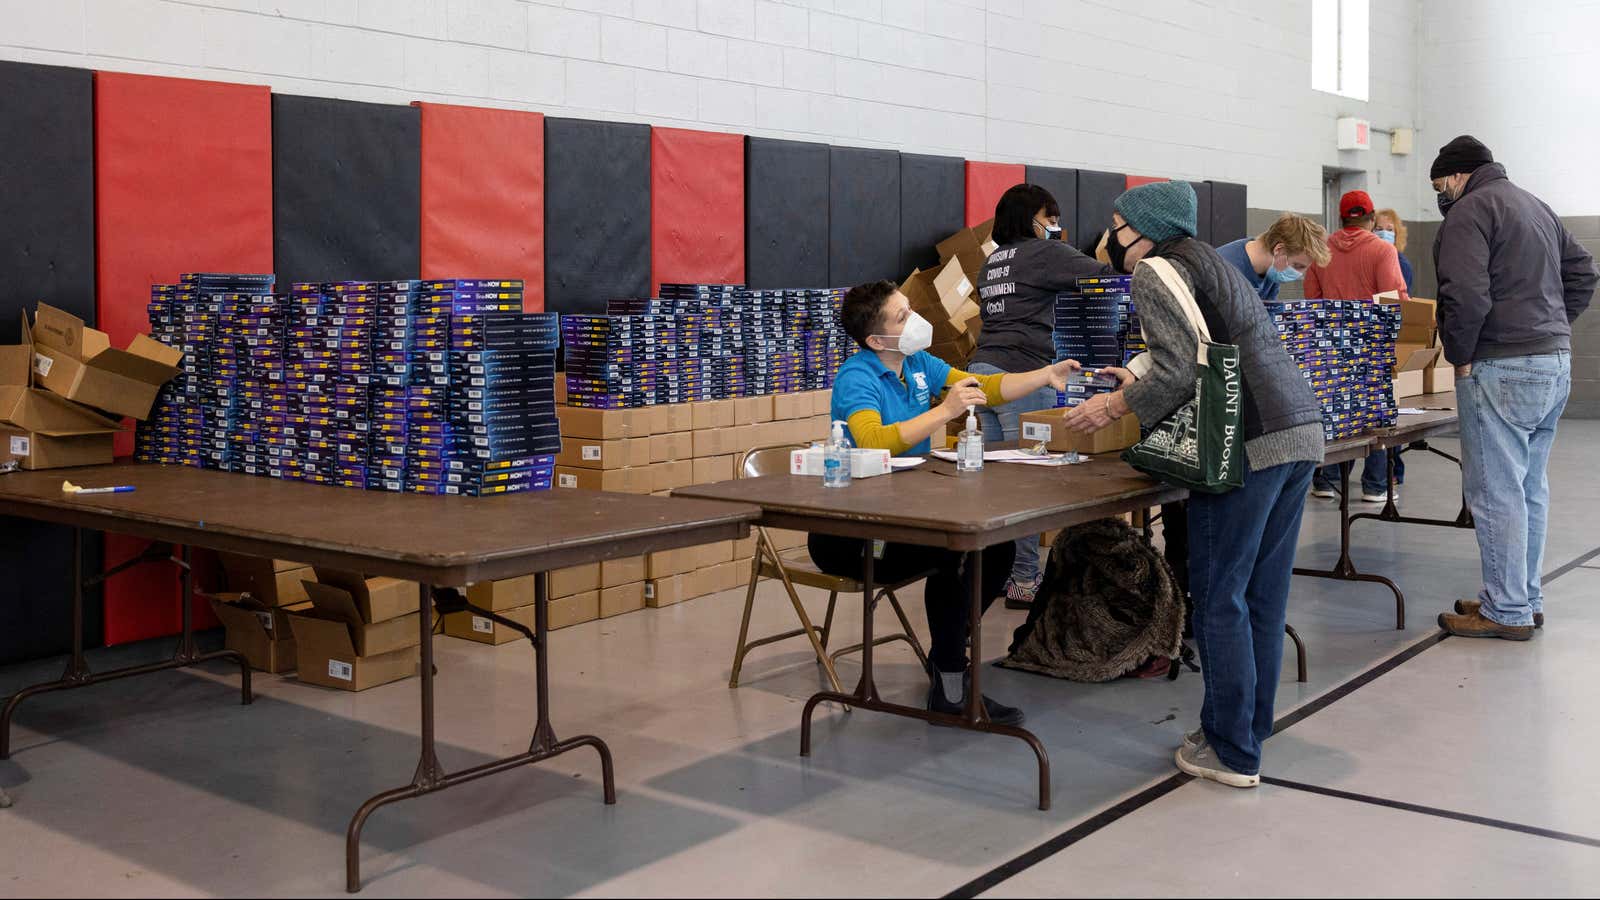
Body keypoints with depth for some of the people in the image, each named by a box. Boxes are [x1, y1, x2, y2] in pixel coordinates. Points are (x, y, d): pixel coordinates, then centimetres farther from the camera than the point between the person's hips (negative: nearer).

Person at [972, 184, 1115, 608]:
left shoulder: (993, 260, 20)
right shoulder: (1043, 252, -4)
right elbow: (1104, 273, -9)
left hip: (983, 368, 9)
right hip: (1021, 373, -8)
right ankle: (1024, 581, -3)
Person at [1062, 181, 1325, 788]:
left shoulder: (1154, 271, -3)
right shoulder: (1213, 264, 25)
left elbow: (1180, 371, -14)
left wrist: (1114, 407, -2)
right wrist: (1139, 384, 30)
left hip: (1248, 444, -9)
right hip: (1302, 429, 9)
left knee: (1219, 599, -1)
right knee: (1264, 594, 13)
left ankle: (1233, 754, 4)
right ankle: (1250, 728, 22)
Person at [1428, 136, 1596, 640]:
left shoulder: (1470, 210, -9)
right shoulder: (1536, 206, 21)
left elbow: (1466, 295, -21)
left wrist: (1460, 355, -10)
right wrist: (1551, 328, 18)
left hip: (1502, 370, -10)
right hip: (1556, 361, 10)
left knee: (1496, 491, -4)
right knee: (1530, 488, 15)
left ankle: (1507, 612, 0)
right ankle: (1527, 600, 23)